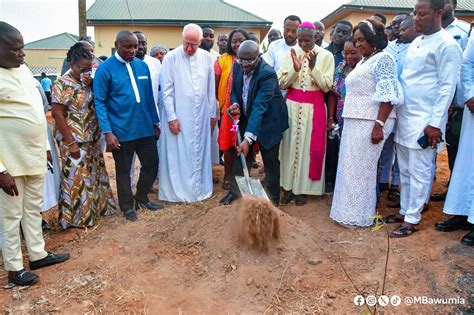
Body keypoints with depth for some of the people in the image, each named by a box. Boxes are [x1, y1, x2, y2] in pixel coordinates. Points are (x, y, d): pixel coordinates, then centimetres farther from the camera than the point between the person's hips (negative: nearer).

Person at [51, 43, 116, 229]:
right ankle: (77, 217, 15)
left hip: (92, 140, 7)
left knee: (94, 175, 16)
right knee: (77, 178, 1)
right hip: (75, 141, -7)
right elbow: (57, 114, -15)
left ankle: (96, 208, 32)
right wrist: (71, 142, -18)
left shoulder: (88, 81, 9)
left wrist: (92, 85, -10)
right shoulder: (62, 84, -12)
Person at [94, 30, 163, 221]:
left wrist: (155, 123, 12)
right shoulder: (105, 68, -8)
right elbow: (99, 102, -9)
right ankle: (128, 207, 28)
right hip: (121, 131, -5)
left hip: (145, 128, 5)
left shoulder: (142, 66, 6)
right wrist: (107, 132, -15)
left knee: (151, 164, 12)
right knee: (123, 170, 10)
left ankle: (141, 198, 35)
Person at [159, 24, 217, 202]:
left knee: (199, 153, 12)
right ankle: (178, 191, 17)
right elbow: (167, 91, -8)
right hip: (178, 116, -3)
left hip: (201, 115, 3)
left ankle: (199, 188, 26)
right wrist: (171, 117, -11)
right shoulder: (171, 58, -8)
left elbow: (211, 89, 7)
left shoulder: (207, 57, 2)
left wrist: (213, 114, 9)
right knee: (178, 154, 4)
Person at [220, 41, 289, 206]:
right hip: (247, 118, 6)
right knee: (239, 154, 10)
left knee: (270, 161, 3)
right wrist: (235, 103, -16)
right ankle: (235, 190, 27)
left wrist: (248, 138, -44)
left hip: (268, 121, -6)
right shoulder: (238, 67, -8)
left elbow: (259, 106, -37)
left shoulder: (268, 74, -28)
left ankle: (273, 199, 20)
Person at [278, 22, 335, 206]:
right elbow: (282, 84, -1)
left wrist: (313, 67, -20)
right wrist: (295, 69, -17)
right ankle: (289, 186, 17)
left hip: (314, 107, -2)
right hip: (292, 105, 2)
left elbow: (326, 87, -9)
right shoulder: (292, 54, 3)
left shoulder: (326, 56, -4)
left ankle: (303, 188, 16)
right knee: (290, 144, 5)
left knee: (309, 146, 3)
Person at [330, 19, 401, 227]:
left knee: (361, 167, -3)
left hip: (370, 123, -9)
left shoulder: (383, 59, -8)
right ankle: (351, 210, 22)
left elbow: (387, 96, -16)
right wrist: (345, 120, 17)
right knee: (351, 165, 11)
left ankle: (358, 215, 8)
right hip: (355, 122, 9)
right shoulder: (364, 61, 20)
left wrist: (379, 125, -23)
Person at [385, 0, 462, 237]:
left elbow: (447, 87, -13)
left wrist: (436, 124, -17)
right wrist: (396, 112, 12)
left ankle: (412, 219, 11)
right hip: (404, 117, 8)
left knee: (419, 173, 1)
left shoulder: (447, 45, -8)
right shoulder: (415, 43, 15)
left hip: (424, 121, -7)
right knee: (405, 170, 14)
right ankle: (404, 210, 27)